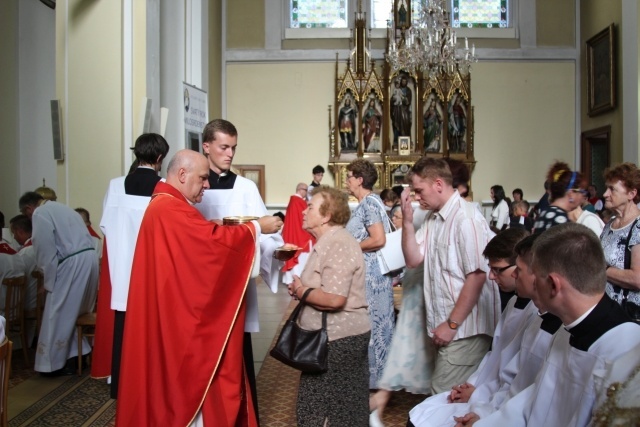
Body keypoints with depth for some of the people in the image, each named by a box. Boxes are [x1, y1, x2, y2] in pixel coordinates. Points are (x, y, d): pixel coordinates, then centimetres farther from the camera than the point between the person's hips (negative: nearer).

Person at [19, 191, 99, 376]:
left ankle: (54, 363, 13)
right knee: (75, 312, 20)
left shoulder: (39, 214, -3)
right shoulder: (61, 208, 24)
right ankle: (78, 353, 26)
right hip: (88, 258, 9)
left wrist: (48, 280, -1)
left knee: (59, 315, 4)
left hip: (72, 264, -9)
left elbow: (46, 251, -9)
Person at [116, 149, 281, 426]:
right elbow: (214, 240, -25)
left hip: (176, 311, 11)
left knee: (181, 377, 17)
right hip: (178, 315, -11)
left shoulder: (167, 206, 16)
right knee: (186, 380, 0)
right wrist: (256, 227, -14)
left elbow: (202, 244, 14)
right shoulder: (171, 209, -20)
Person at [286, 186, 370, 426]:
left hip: (339, 339, -10)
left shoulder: (338, 244, -21)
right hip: (334, 335, 10)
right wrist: (301, 288, 2)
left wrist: (301, 291, -14)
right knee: (341, 407, 19)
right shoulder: (328, 242, 12)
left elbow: (334, 299, -30)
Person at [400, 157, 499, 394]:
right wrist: (407, 220, -5)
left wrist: (452, 324, -17)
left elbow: (477, 276, -19)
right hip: (443, 322, 8)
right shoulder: (432, 219, 10)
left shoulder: (466, 219, -16)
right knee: (443, 394, 16)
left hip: (464, 327, -8)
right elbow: (413, 260, 6)